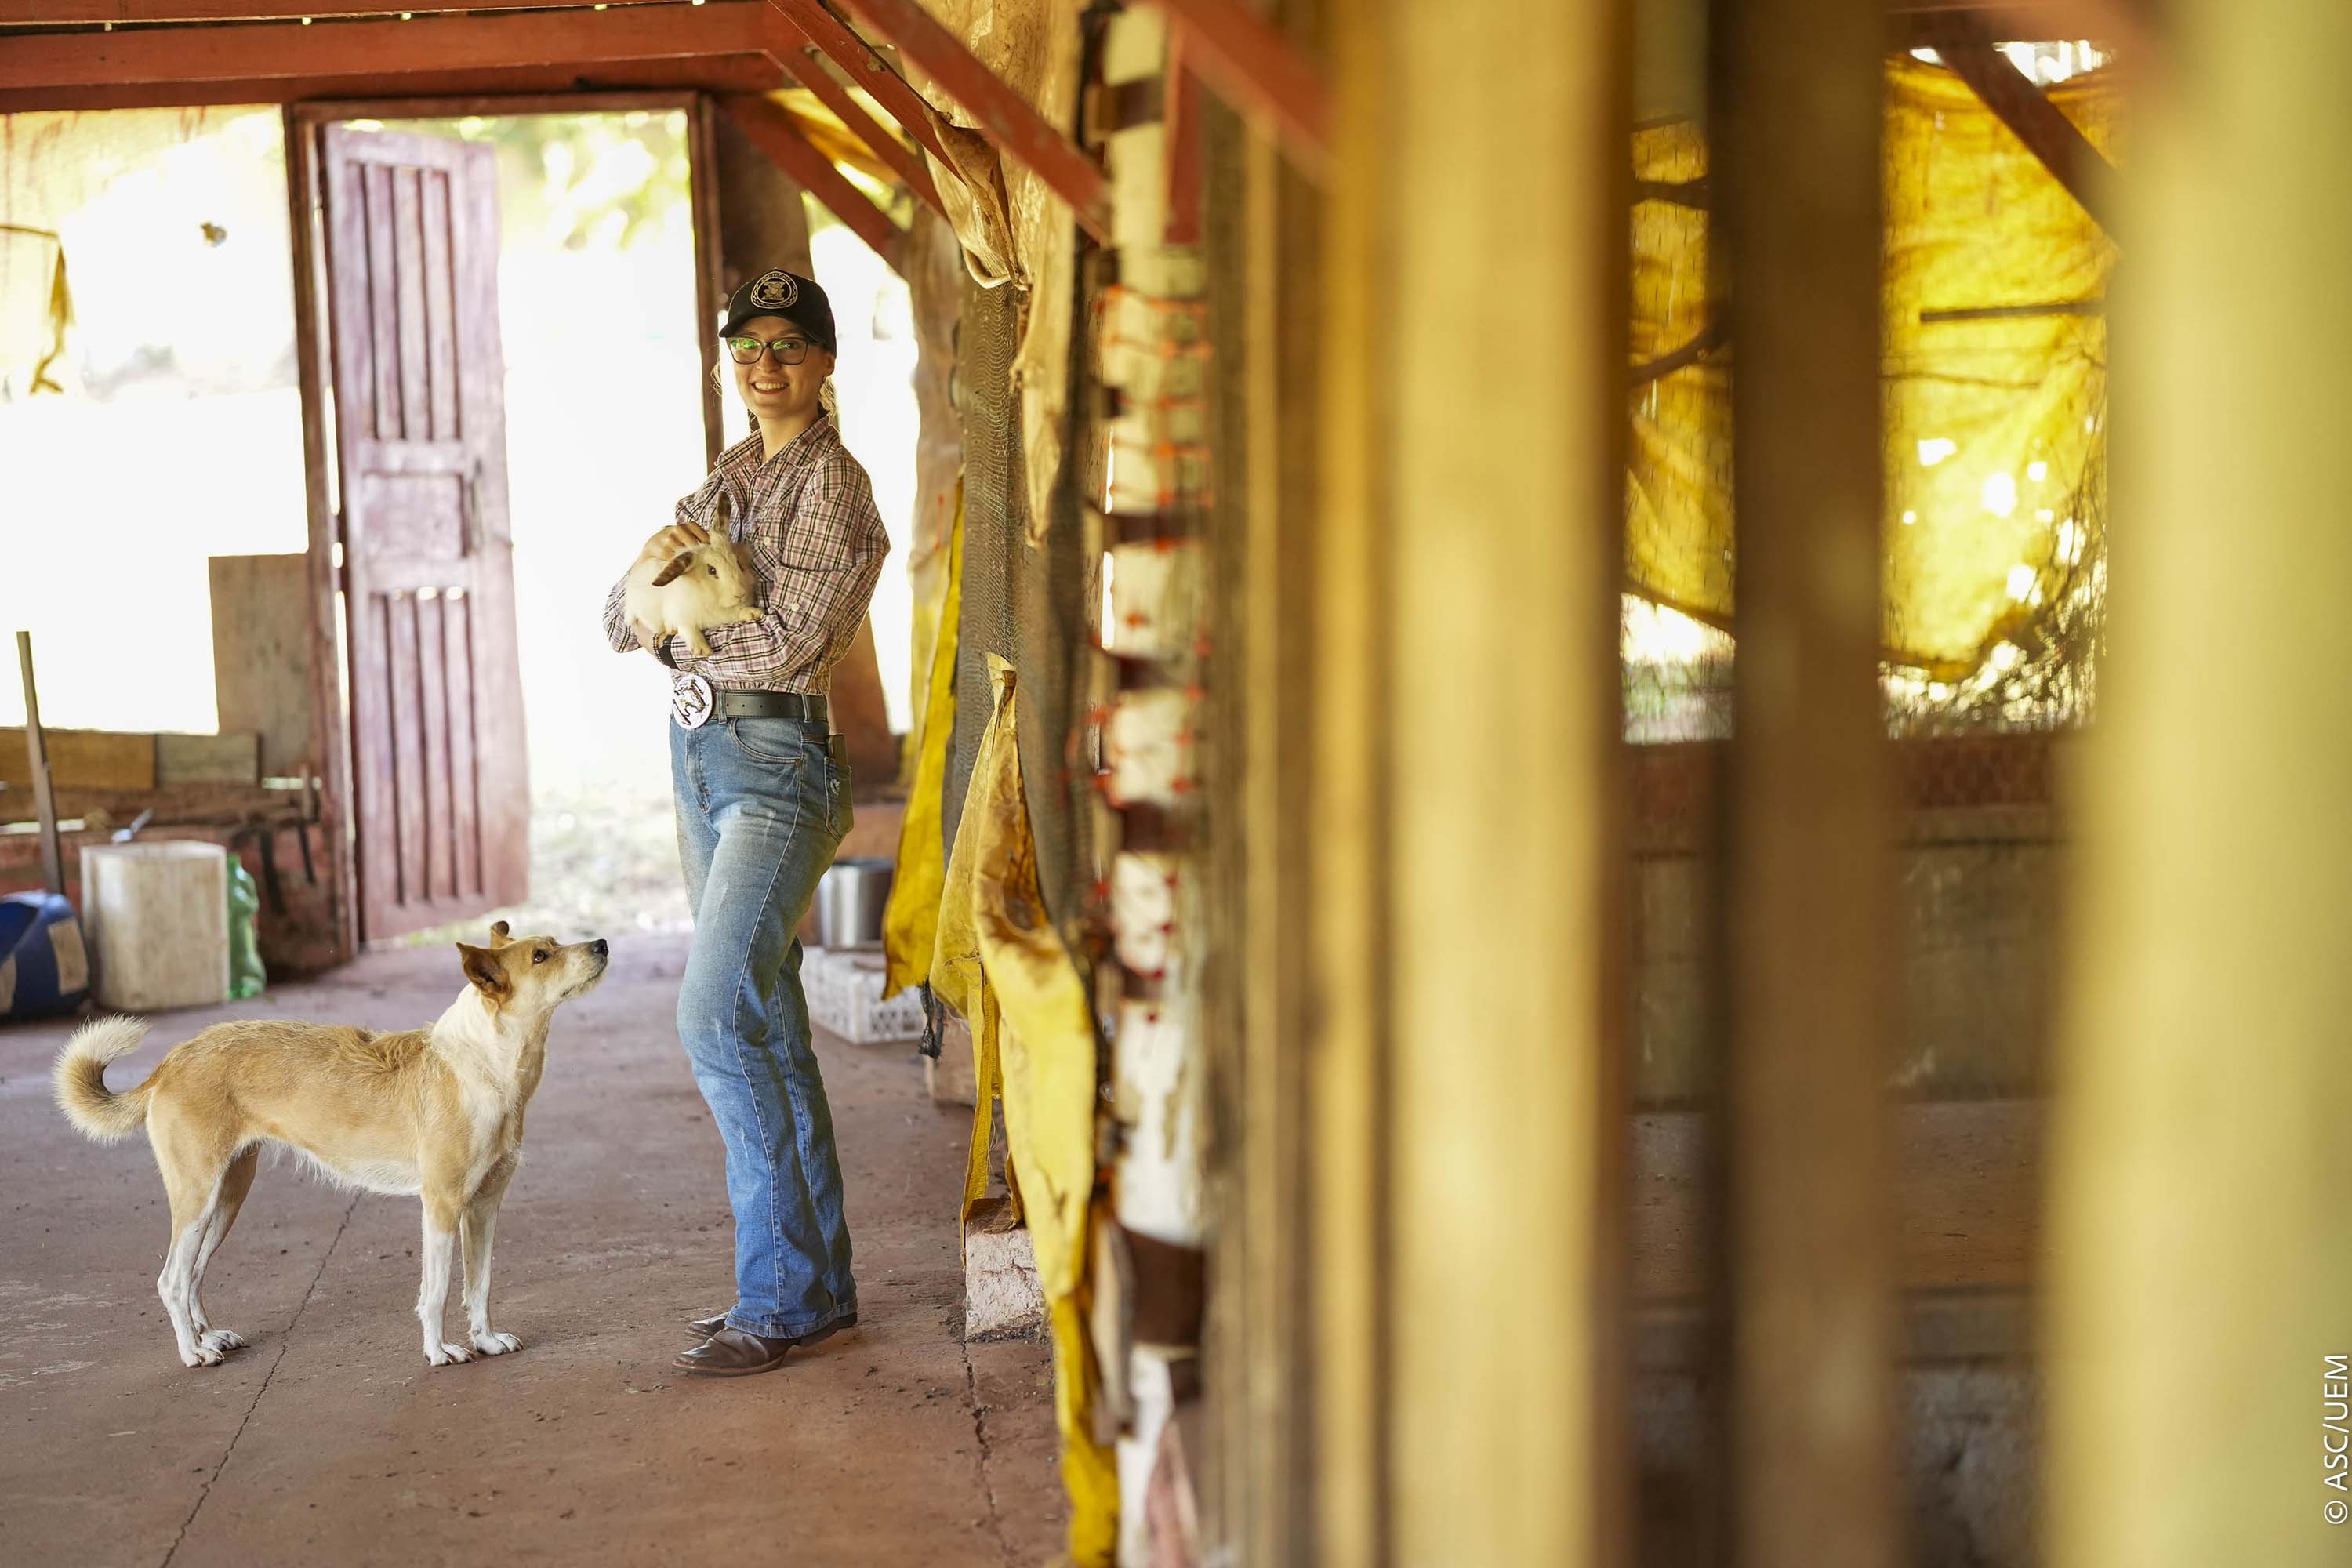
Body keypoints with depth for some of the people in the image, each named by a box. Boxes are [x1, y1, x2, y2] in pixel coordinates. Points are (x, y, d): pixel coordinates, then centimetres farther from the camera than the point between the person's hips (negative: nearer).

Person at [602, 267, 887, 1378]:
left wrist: (678, 644, -4)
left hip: (775, 761, -9)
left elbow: (789, 641, -19)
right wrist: (653, 564, -11)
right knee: (766, 1024, 11)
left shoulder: (833, 483, -8)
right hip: (699, 755, 9)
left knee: (717, 1015, -16)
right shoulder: (726, 482, 17)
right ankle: (820, 1283, 19)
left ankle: (780, 1296, -8)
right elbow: (620, 622, 11)